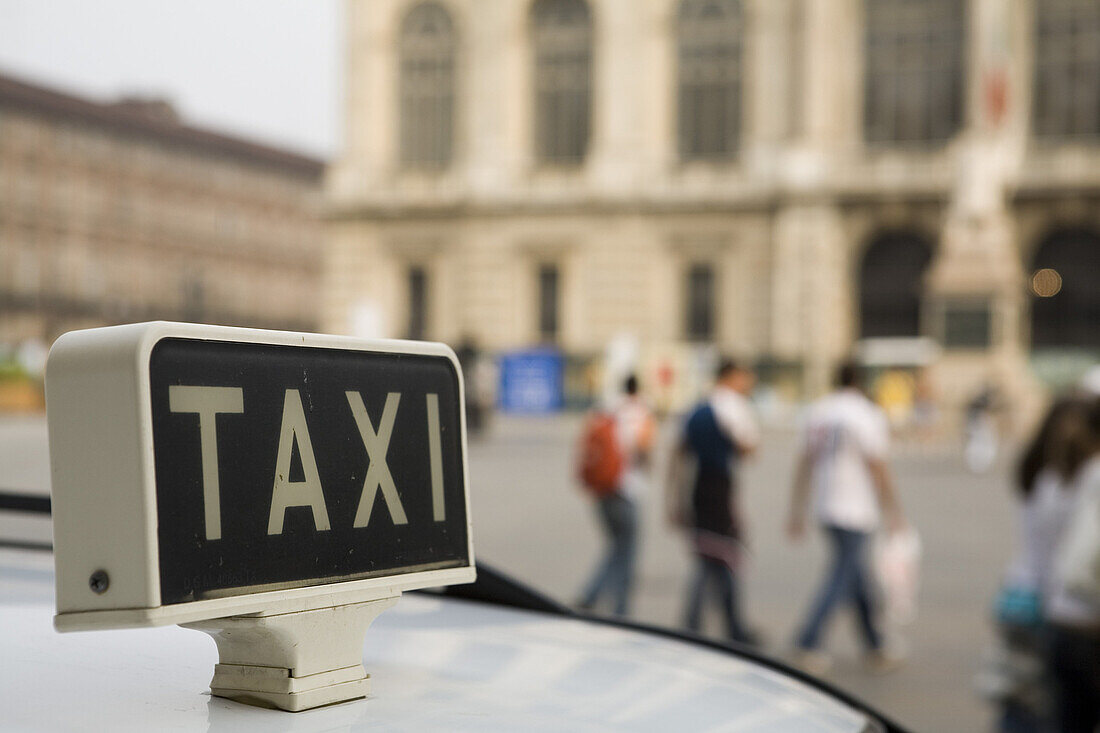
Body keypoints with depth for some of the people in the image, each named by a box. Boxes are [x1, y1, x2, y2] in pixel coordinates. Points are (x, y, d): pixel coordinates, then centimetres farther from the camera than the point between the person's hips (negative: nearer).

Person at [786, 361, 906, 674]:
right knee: (842, 577, -2)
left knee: (858, 576, 15)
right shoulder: (868, 415, -11)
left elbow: (805, 464, 12)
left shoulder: (818, 411, 9)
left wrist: (797, 512, 16)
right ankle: (807, 646, -5)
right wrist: (894, 515, -4)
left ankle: (876, 650, 22)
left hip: (825, 506, 7)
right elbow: (878, 470, -12)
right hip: (854, 509, -7)